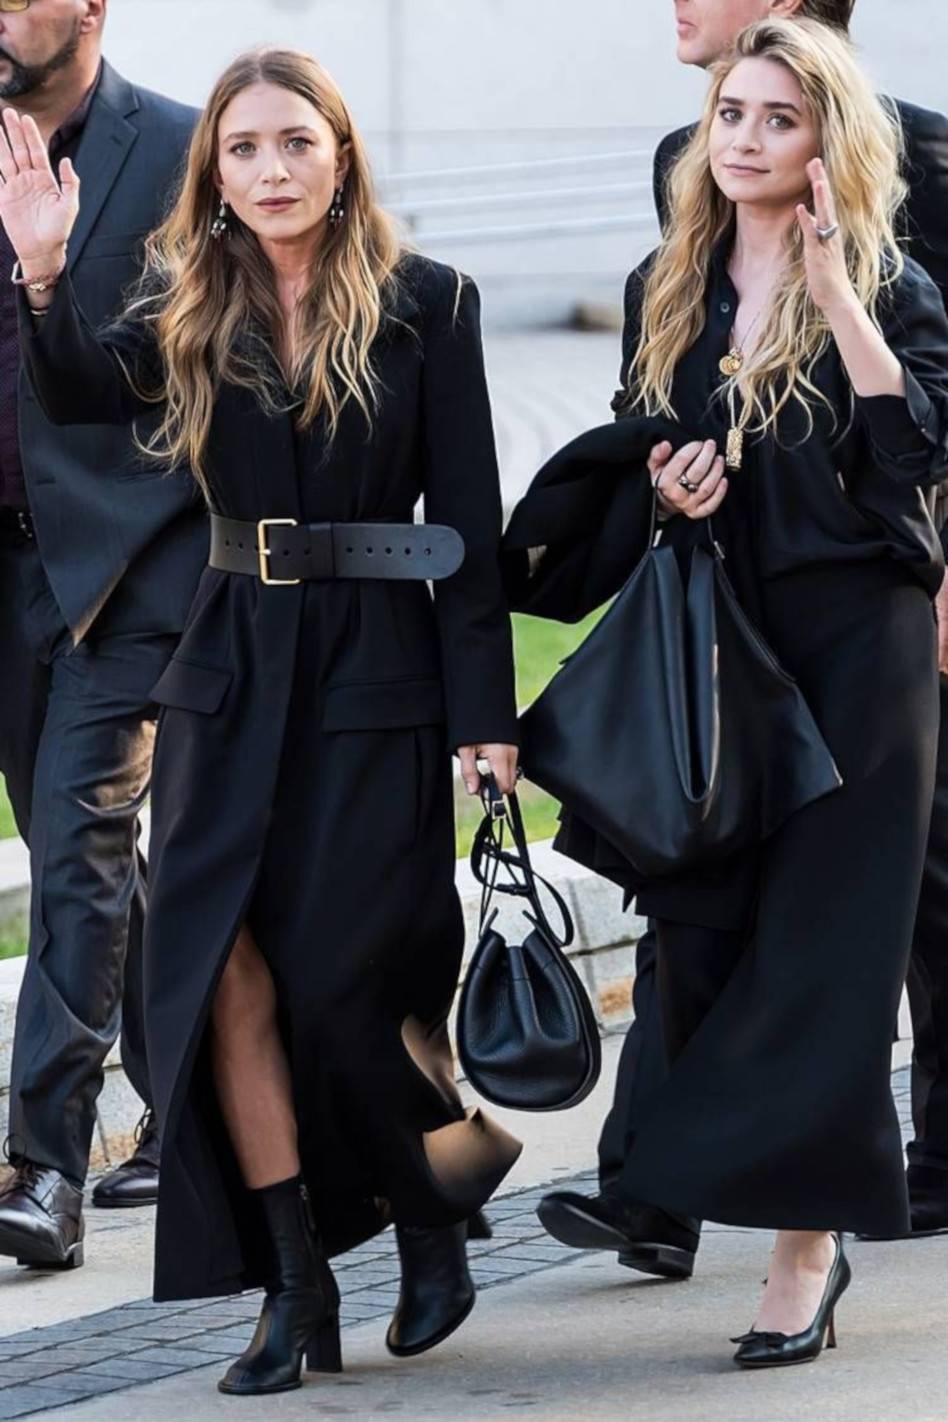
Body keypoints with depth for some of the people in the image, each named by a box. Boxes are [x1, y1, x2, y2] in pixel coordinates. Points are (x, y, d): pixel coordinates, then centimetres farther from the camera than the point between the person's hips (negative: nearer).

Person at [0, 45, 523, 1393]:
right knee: (228, 977, -3)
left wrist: (485, 713, -6)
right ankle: (296, 1291, 5)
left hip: (375, 677, -3)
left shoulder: (423, 305, -3)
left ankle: (432, 1225, 22)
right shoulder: (190, 310, 6)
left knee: (341, 983, -3)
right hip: (232, 676, 3)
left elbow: (469, 521, -3)